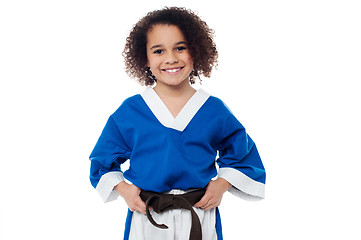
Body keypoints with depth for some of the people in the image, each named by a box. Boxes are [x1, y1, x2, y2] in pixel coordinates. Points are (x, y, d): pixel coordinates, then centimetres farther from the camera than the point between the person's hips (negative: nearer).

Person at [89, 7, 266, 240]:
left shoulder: (214, 110, -2)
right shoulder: (129, 111, -3)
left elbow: (242, 153, 11)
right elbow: (103, 160, 9)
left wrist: (222, 183, -3)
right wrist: (123, 188, -5)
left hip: (200, 220, 1)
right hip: (145, 219, 0)